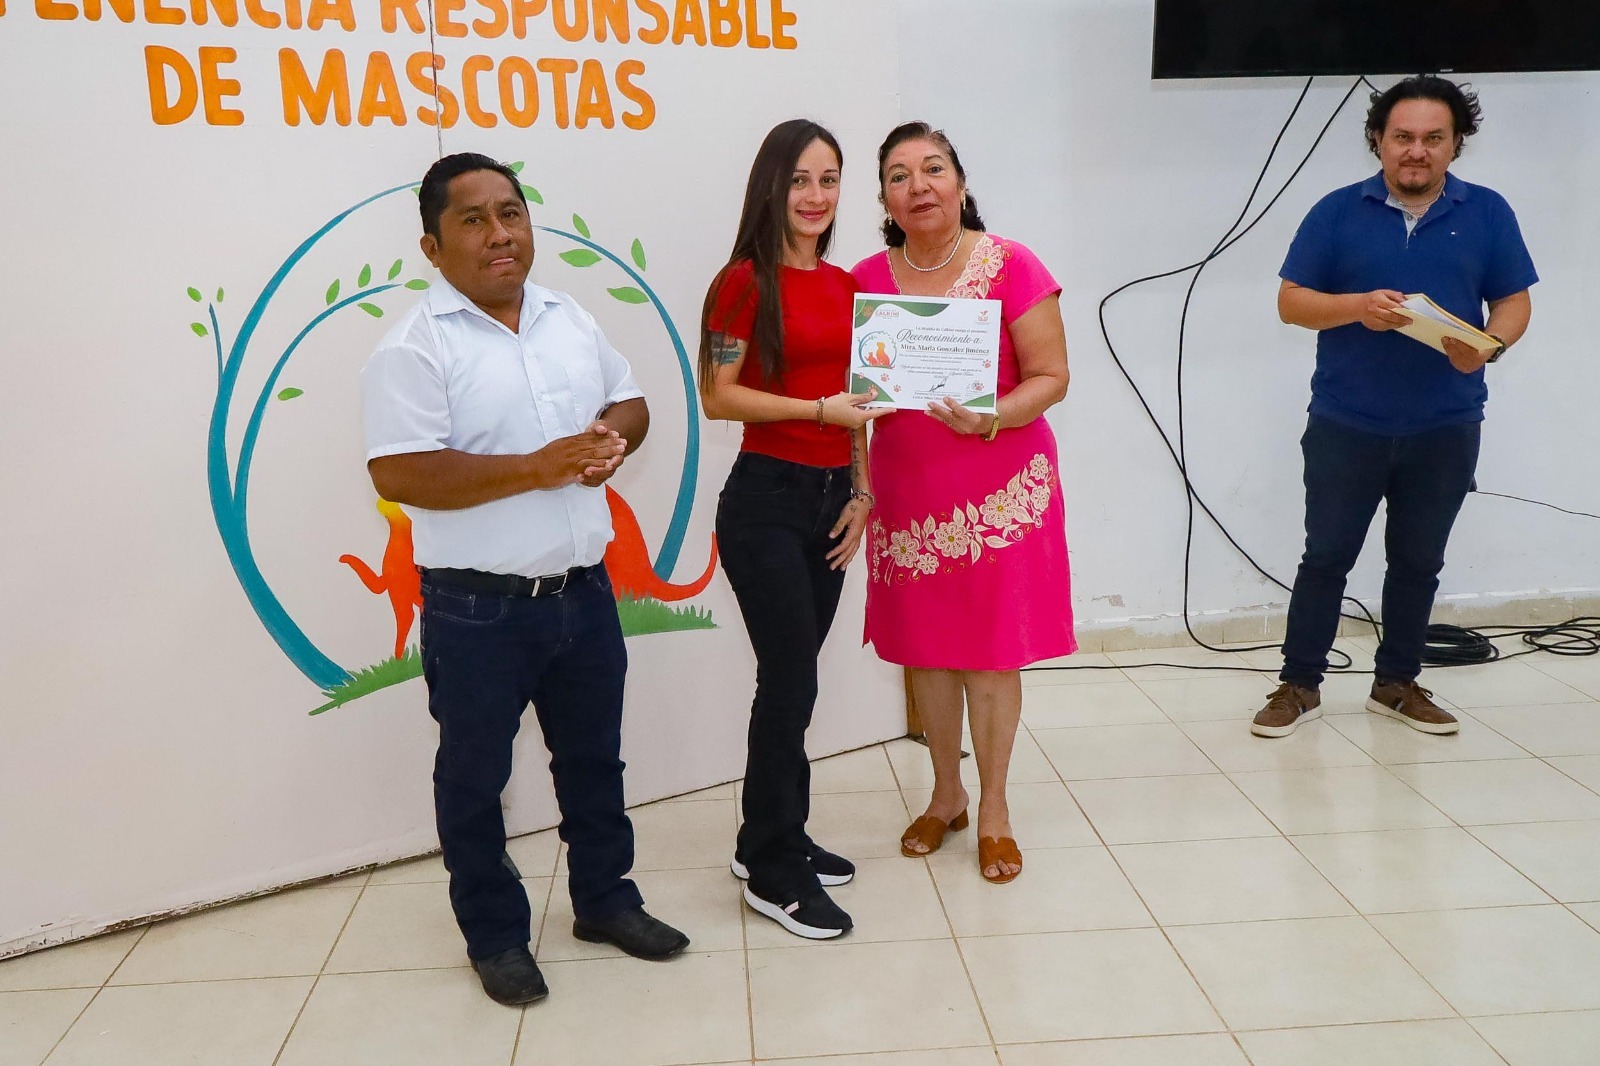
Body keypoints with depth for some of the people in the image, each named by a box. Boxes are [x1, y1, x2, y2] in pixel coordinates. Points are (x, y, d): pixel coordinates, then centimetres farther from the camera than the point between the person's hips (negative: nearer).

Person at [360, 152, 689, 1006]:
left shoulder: (571, 319, 7)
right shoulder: (414, 348, -13)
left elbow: (629, 401, 17)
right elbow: (398, 474, -21)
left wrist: (614, 437, -7)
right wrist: (536, 467, -25)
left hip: (584, 590, 6)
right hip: (478, 609, -5)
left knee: (594, 757, 19)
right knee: (474, 777, 11)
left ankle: (604, 899, 39)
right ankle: (495, 936, 30)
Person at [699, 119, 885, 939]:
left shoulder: (844, 286, 11)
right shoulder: (746, 281, -8)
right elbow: (717, 397, -12)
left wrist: (861, 490, 9)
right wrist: (818, 408, -18)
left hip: (829, 499, 6)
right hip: (765, 500, -6)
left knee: (793, 677, 12)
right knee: (791, 680, -2)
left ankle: (770, 841, 28)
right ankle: (774, 873, 12)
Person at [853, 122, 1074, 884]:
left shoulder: (1011, 267, -7)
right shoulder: (868, 280, 2)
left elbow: (1050, 377, -8)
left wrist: (992, 417, -25)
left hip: (1001, 490, -3)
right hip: (907, 492, 3)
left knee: (992, 654, 3)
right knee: (925, 648, 11)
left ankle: (993, 810, 22)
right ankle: (946, 794, 31)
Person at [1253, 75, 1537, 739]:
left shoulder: (1487, 213, 4)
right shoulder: (1338, 212, 0)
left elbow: (1514, 303, 5)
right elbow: (1291, 301, -2)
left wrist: (1489, 346, -17)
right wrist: (1358, 306, -20)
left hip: (1445, 430, 2)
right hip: (1346, 426, -2)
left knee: (1418, 561, 12)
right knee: (1326, 557, 5)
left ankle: (1397, 684, 28)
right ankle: (1299, 685, 17)